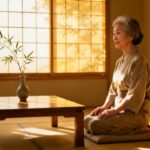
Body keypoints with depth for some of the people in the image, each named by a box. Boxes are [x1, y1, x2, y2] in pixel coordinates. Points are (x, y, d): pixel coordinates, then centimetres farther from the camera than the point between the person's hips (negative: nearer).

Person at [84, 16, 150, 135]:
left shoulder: (138, 61, -15)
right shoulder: (120, 61, 11)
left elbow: (135, 96, -20)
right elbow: (113, 90, 14)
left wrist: (114, 110, -19)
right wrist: (104, 107, 0)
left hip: (135, 112, -9)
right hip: (120, 109, 9)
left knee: (95, 125, -23)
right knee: (86, 120, -1)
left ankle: (138, 129, -6)